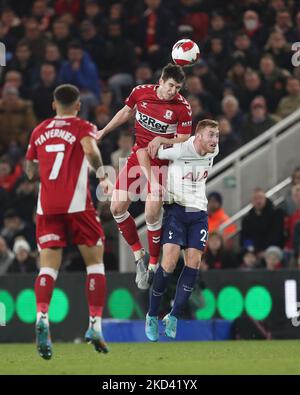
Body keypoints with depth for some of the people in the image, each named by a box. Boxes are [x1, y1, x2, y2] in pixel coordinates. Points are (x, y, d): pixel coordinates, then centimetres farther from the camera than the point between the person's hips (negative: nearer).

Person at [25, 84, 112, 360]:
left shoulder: (39, 132, 15)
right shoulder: (83, 127, 3)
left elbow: (31, 172, 23)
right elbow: (90, 150, -20)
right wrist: (102, 174, -4)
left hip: (47, 206, 3)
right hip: (77, 204, -3)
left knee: (48, 266, -1)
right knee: (95, 262, 9)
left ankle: (42, 317, -26)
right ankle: (95, 324, 1)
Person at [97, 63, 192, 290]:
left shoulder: (183, 107, -16)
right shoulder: (141, 92, -6)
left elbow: (183, 141, -10)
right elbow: (127, 112, 14)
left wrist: (160, 141, -26)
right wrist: (103, 132, 20)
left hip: (161, 160, -5)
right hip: (138, 155, 5)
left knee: (152, 215, -14)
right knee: (117, 208, 0)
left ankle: (153, 266, 3)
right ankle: (139, 256, 15)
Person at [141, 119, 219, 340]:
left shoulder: (213, 152, 1)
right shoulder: (179, 150, -17)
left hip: (199, 212, 5)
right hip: (177, 208, -5)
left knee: (194, 260, -7)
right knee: (170, 261, -15)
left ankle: (174, 317, 2)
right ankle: (152, 316, 0)